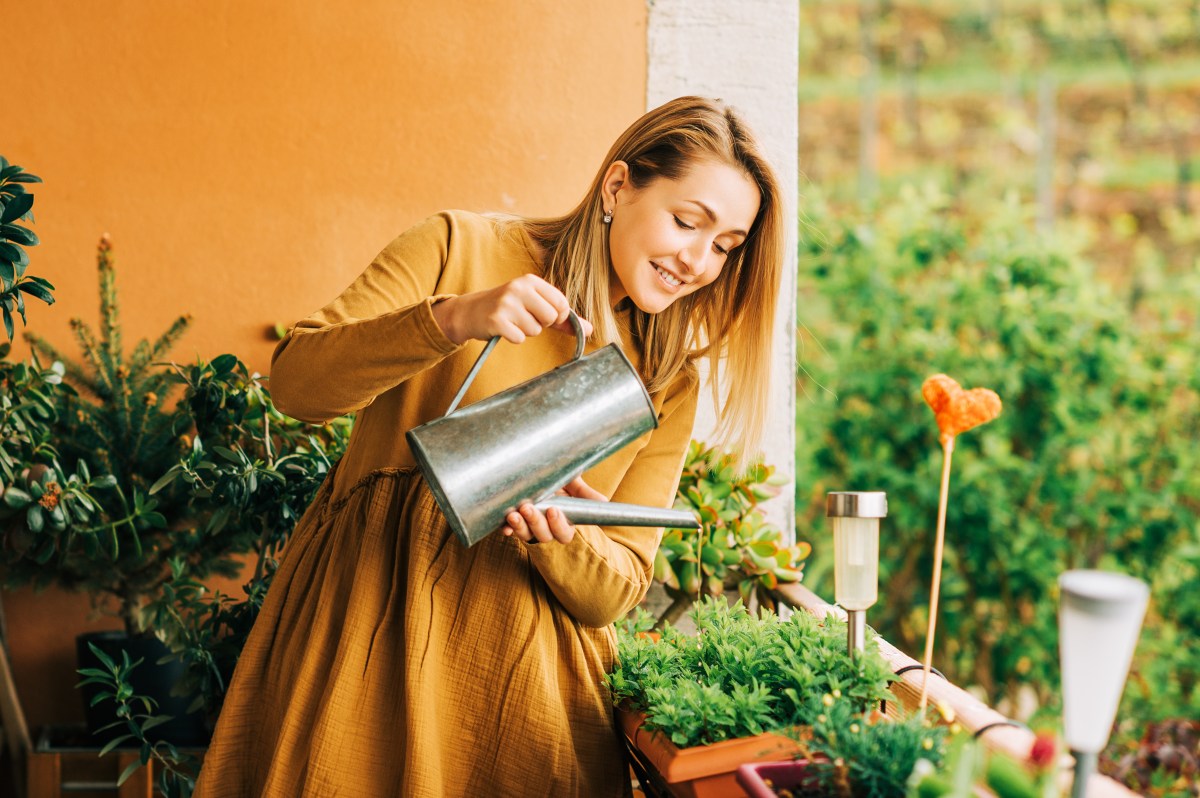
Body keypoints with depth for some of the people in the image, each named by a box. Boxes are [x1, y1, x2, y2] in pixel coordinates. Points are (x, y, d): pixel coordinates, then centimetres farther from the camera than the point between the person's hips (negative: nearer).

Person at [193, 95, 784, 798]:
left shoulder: (670, 384, 9)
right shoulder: (460, 248, -1)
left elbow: (615, 593, 4)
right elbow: (295, 382, -11)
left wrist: (556, 535, -17)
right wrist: (452, 319, -25)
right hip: (365, 631, -2)